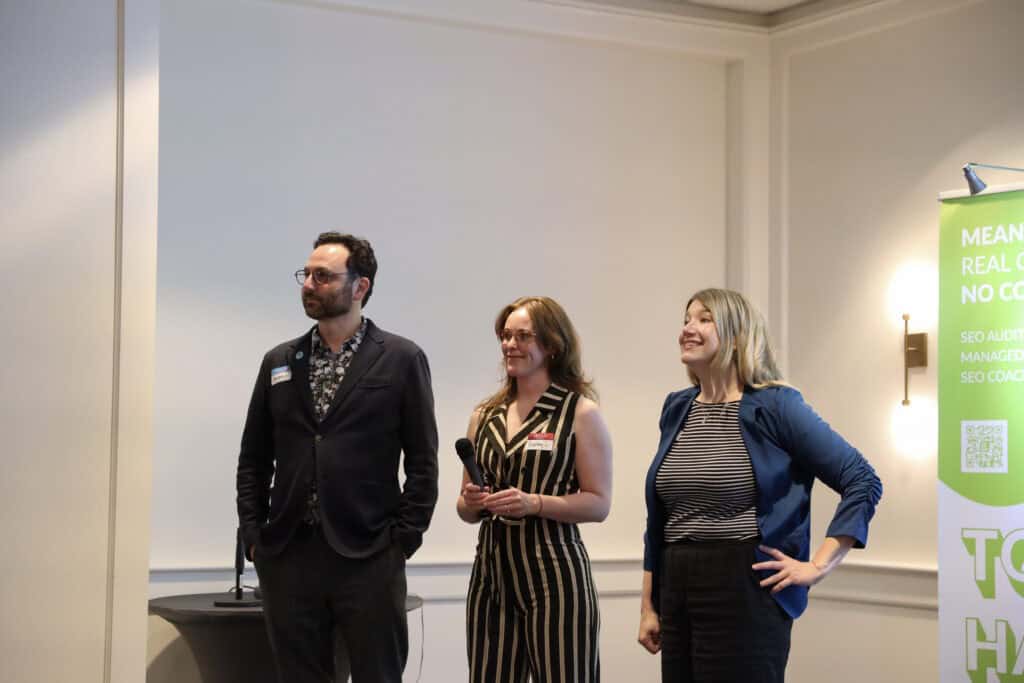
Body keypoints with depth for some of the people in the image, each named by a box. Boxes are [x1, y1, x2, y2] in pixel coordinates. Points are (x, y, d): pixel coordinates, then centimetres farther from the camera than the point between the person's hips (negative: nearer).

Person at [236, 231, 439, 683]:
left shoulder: (401, 359, 1)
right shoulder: (279, 361, 12)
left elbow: (422, 460, -1)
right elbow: (254, 460, 13)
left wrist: (402, 540, -7)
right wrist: (253, 536, 4)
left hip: (368, 557, -3)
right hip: (287, 557, 3)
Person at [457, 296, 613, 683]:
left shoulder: (580, 412, -1)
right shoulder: (486, 416, 13)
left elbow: (598, 503, -6)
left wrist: (533, 503, -18)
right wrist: (472, 503, -3)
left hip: (554, 575, -4)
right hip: (491, 574, 5)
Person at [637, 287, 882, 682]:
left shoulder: (774, 405, -7)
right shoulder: (677, 409, 10)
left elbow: (863, 482, -8)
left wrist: (818, 566, -12)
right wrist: (649, 606, 13)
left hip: (744, 592, -6)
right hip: (676, 592, 6)